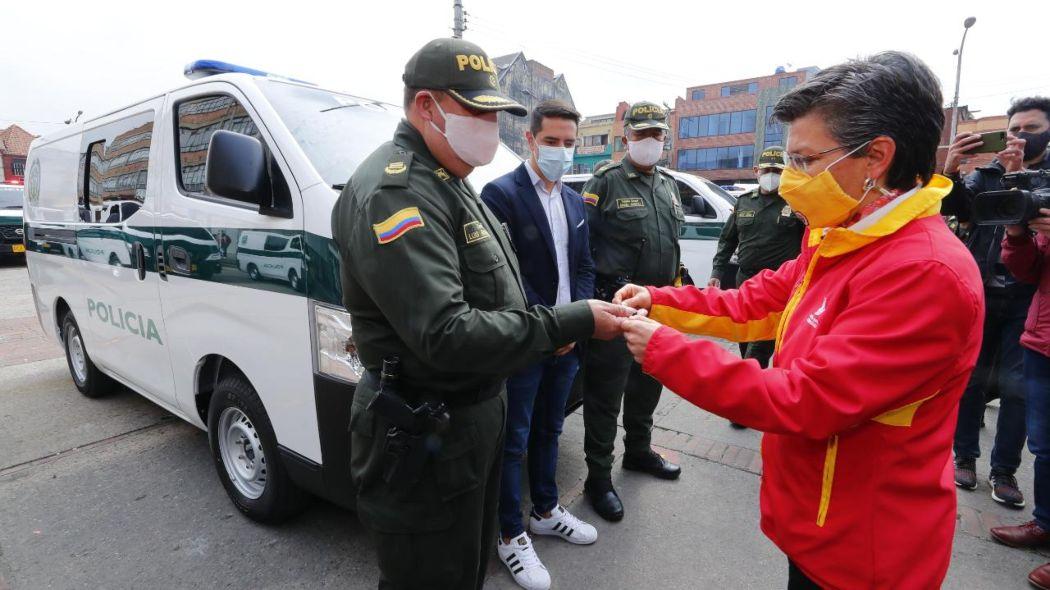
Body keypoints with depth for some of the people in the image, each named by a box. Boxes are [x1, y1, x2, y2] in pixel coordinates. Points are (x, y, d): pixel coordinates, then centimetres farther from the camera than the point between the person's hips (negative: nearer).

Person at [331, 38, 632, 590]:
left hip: (473, 413, 10)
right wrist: (572, 322, -25)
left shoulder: (446, 181, 11)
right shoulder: (394, 191, -23)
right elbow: (446, 335, -31)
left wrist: (544, 330, 5)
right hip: (426, 440, -10)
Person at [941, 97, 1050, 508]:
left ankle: (1004, 470, 16)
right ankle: (965, 456, 19)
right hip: (980, 292, 1)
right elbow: (960, 208, -8)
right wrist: (950, 172, -26)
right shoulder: (987, 172, 8)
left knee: (1017, 387, 3)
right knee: (970, 378, 7)